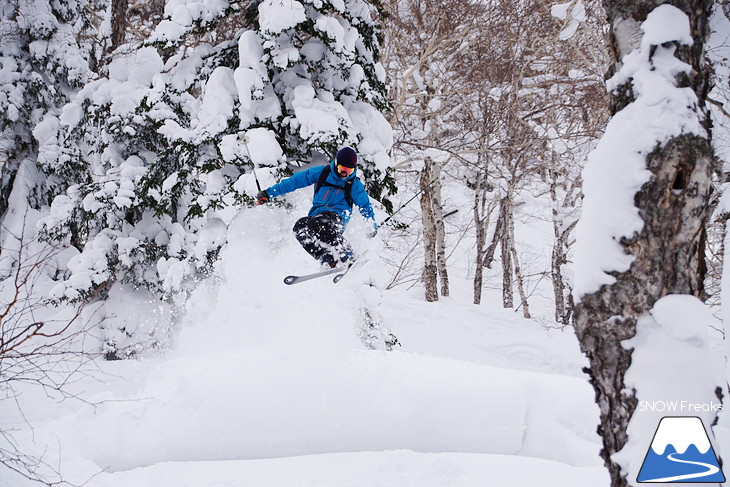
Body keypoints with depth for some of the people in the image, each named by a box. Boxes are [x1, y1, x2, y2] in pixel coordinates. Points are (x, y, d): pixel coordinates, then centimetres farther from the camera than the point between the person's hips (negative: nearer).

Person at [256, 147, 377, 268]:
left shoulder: (355, 184, 6)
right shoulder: (321, 173, 7)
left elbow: (365, 205, 21)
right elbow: (294, 181, 10)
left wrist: (373, 225, 13)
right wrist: (269, 193, 8)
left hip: (337, 217, -3)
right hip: (317, 214, 4)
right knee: (300, 227, -31)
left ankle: (347, 258, -40)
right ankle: (328, 260, -37)